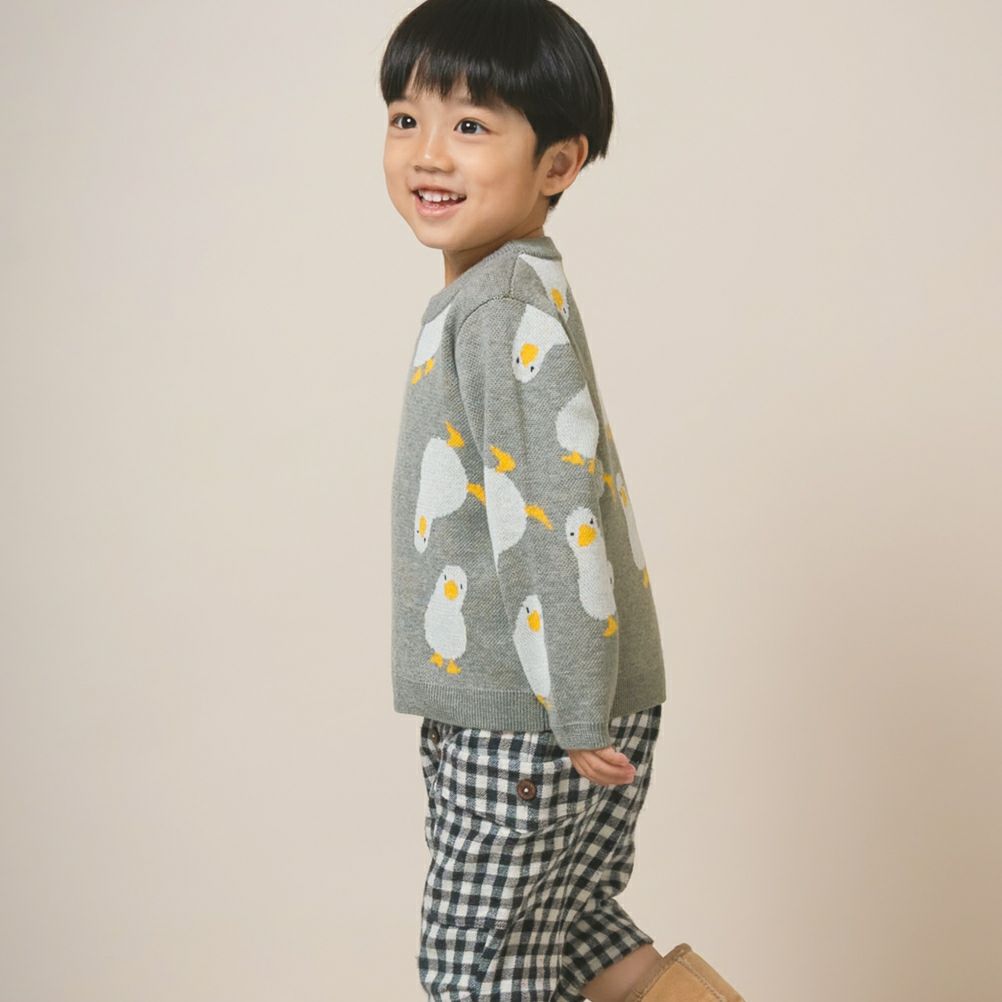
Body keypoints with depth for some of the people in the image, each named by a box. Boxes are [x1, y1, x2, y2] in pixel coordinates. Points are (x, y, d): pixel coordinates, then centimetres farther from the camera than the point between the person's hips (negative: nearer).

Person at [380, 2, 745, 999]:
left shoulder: (501, 312, -20)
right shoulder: (521, 296, 11)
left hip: (527, 730, -9)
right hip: (511, 713, 9)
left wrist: (574, 720, -21)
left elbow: (555, 515, -25)